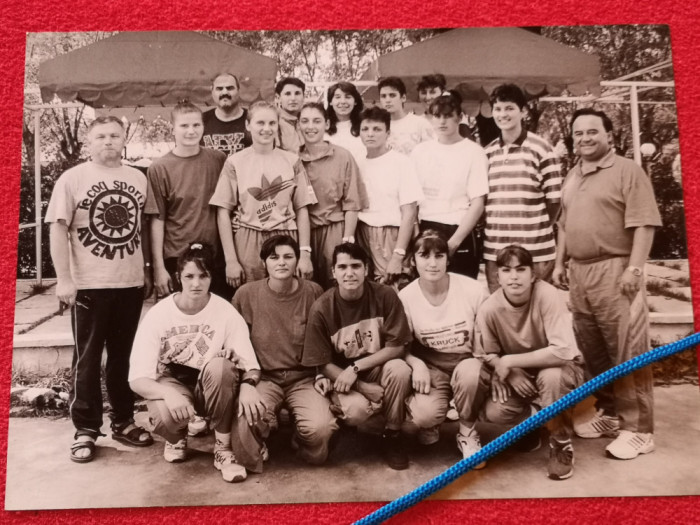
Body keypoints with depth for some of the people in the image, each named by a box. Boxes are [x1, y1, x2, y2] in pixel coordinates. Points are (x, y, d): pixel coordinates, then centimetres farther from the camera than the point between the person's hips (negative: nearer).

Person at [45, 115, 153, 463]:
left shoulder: (138, 179, 7)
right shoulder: (72, 179, -3)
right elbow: (58, 229, -6)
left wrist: (148, 271, 11)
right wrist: (63, 279, -12)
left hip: (131, 283, 3)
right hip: (89, 285, -3)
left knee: (124, 356, 12)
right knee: (87, 359, 6)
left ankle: (123, 421, 25)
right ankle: (85, 430, 17)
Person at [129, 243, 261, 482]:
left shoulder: (226, 312, -13)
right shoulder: (157, 315, -14)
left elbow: (250, 362, -17)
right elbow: (137, 379, -17)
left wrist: (247, 385, -41)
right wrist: (169, 393, -38)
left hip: (211, 387, 0)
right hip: (172, 384, 0)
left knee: (220, 366, -34)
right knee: (165, 417, -34)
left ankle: (223, 448, -14)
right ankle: (178, 437, 8)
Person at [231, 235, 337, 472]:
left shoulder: (314, 293, -2)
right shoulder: (246, 294, -4)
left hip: (304, 379, 1)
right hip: (264, 378, 0)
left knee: (320, 427, -26)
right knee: (246, 422, -30)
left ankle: (307, 449, 14)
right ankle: (253, 458, 9)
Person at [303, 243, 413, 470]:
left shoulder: (385, 296, -15)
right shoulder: (322, 309, -17)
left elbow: (397, 347, -13)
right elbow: (323, 365, -12)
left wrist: (356, 367, -24)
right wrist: (363, 387, -23)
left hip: (376, 368, 2)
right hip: (339, 375, -1)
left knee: (400, 369, -31)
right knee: (357, 409, -32)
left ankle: (392, 435, -7)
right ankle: (341, 411, 8)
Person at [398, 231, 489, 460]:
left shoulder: (474, 290, -14)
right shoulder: (405, 297, -12)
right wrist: (417, 364, -22)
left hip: (466, 363, 0)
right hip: (430, 367, 0)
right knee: (424, 414, -30)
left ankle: (466, 434, -6)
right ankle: (430, 423, 13)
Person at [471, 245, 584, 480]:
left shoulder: (547, 296, -28)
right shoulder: (489, 309, -20)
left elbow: (563, 351, -37)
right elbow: (487, 356, -5)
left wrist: (509, 361, -31)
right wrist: (510, 373, -24)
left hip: (558, 369, -2)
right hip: (516, 375, 3)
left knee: (551, 376, -36)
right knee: (494, 411, -23)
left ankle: (561, 444, -9)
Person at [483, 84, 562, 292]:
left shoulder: (541, 148, -3)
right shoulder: (487, 153, 10)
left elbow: (554, 199, 0)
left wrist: (539, 230, 3)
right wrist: (497, 228, 8)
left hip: (535, 251, -4)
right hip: (494, 251, 4)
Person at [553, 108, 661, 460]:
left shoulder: (627, 171, -4)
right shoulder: (572, 177, 17)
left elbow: (643, 224, -11)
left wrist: (634, 268, -18)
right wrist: (560, 263, 17)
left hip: (614, 270, -7)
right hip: (579, 271, 7)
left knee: (627, 352, -4)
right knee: (593, 351, 12)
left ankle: (637, 428, 5)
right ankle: (608, 413, 26)